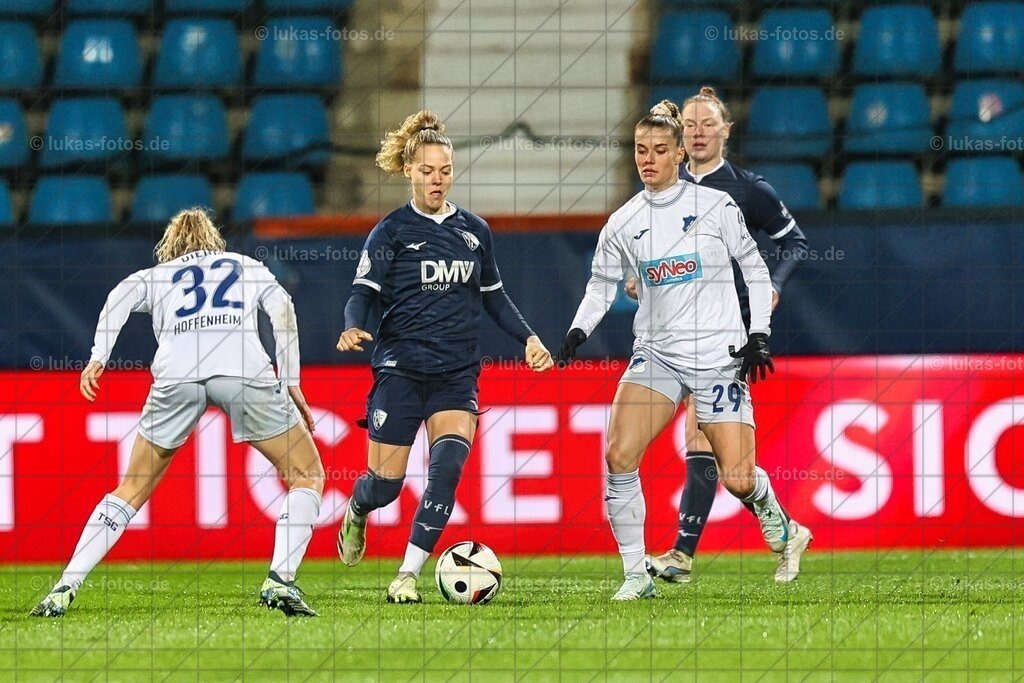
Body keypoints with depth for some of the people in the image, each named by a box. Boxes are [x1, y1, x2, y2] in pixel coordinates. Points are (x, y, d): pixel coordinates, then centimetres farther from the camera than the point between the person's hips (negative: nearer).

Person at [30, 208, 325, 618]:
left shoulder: (155, 276, 31)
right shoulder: (247, 267, 32)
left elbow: (121, 297, 9)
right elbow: (282, 308, 15)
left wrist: (98, 358, -2)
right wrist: (291, 383, 13)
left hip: (176, 372, 1)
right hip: (244, 368, -1)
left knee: (132, 489, 16)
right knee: (307, 476, 14)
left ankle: (65, 589, 8)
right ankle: (280, 580, -6)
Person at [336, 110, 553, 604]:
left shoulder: (474, 231, 11)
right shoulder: (392, 231, 0)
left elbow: (493, 297, 22)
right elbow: (364, 292, -7)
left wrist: (527, 337, 11)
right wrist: (353, 328, -27)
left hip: (457, 376, 3)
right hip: (401, 369, -3)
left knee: (448, 465, -21)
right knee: (386, 484, -3)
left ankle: (408, 575, -17)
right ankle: (357, 513, 36)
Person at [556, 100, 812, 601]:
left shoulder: (715, 206, -2)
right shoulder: (623, 223, 5)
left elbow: (755, 270, 5)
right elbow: (602, 284, 15)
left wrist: (759, 335, -2)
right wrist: (579, 331, -3)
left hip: (718, 354, -3)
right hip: (655, 352, 3)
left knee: (738, 479, -7)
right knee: (619, 455, -19)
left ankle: (779, 527, 30)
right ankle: (636, 575, -10)